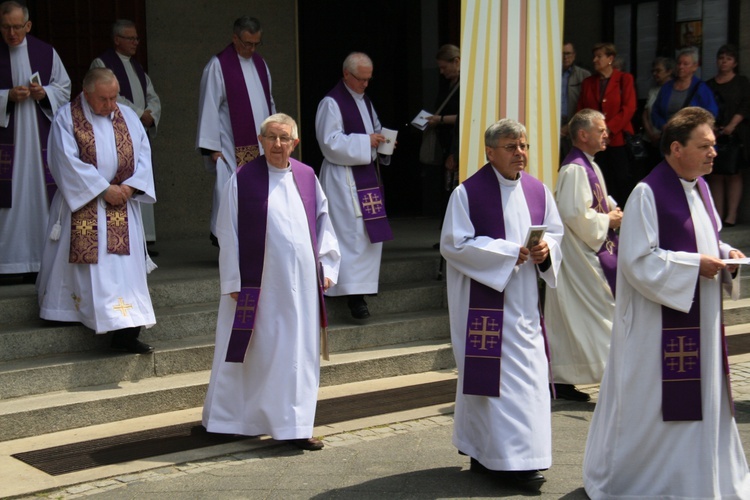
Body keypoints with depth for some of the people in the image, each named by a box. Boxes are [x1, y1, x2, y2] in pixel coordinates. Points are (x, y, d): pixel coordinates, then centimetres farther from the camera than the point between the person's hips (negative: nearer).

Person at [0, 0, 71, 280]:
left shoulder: (45, 53, 9)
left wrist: (44, 93, -6)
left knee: (39, 195, 2)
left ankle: (38, 260, 8)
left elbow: (64, 88, 13)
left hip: (40, 135, 2)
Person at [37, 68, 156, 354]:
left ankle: (126, 332, -2)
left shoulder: (128, 116, 9)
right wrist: (103, 189, -16)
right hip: (83, 204, -4)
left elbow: (143, 153, 5)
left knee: (125, 263, -1)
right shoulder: (66, 119, -5)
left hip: (122, 205, 4)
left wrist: (131, 185, -12)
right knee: (92, 264, -6)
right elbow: (68, 162, -13)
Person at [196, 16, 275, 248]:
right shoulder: (218, 66, -6)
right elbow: (209, 107, -8)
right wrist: (212, 147, -12)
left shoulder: (260, 63, 13)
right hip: (232, 148, -6)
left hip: (261, 146, 6)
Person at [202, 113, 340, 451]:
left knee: (298, 355, 6)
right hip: (258, 283, -4)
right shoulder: (242, 179, -5)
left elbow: (323, 222, 15)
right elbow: (227, 234, -4)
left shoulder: (307, 177, 7)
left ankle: (294, 427, 14)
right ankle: (228, 420, 22)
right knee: (254, 354, 6)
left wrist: (327, 266, 7)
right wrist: (233, 282, -7)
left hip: (300, 284, 4)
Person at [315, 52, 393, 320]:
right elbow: (331, 142, -16)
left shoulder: (365, 100, 15)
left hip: (367, 175, 9)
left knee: (372, 233, 10)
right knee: (352, 234, -11)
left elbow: (375, 128, 26)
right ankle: (353, 293, -10)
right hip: (343, 179, -9)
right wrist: (366, 141, -20)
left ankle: (360, 284, 22)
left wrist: (382, 139, 4)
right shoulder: (331, 103, -11)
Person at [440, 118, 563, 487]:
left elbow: (556, 233, 14)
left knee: (530, 372, 6)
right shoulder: (467, 193, -8)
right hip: (483, 300, -6)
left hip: (524, 303, 6)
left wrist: (545, 249, -10)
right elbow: (454, 244, -12)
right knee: (491, 374, -5)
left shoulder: (538, 191, 8)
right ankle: (508, 459, 0)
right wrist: (508, 252, -17)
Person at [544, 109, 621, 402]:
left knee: (568, 320, 11)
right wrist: (607, 220, -13)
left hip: (593, 252, 10)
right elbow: (575, 215, -25)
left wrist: (611, 216, 7)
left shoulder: (590, 166, 15)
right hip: (580, 255, -10)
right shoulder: (575, 169, -18)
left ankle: (563, 382, 17)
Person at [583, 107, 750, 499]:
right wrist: (694, 265, -20)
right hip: (659, 322, -8)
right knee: (649, 401, 2)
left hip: (700, 318, 8)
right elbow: (638, 260, -19)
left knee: (702, 397, 14)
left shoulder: (699, 188, 9)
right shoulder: (648, 194, -17)